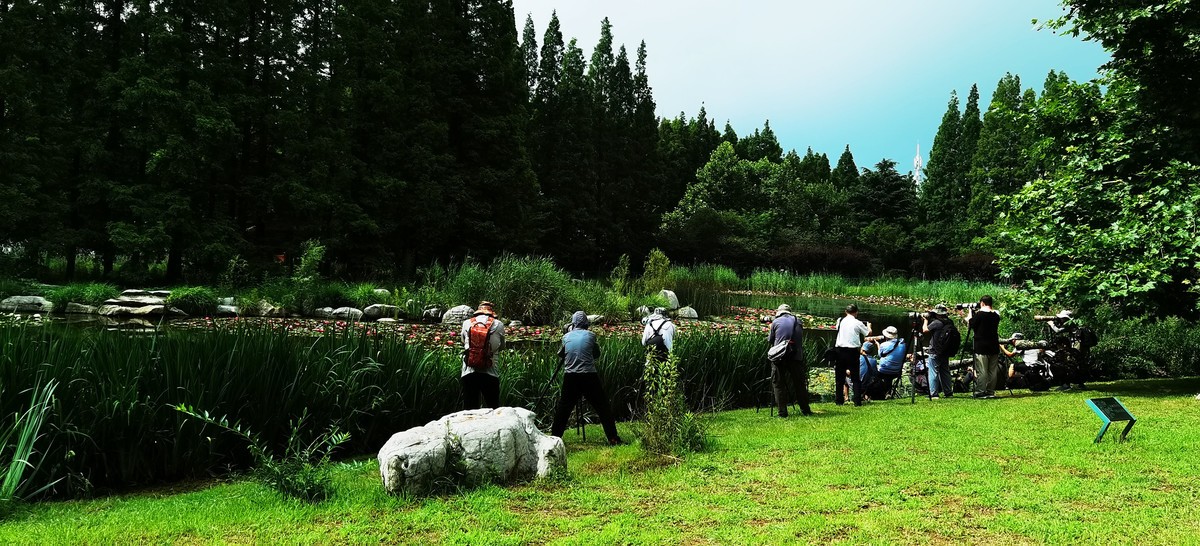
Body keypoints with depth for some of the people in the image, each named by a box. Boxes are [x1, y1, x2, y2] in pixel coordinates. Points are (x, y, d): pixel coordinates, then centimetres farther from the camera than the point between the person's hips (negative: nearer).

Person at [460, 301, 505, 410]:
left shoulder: (466, 323, 7)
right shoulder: (498, 325, 3)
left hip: (469, 373, 1)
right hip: (489, 375, -1)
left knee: (469, 409, 5)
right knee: (493, 410, 7)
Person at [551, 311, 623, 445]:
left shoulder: (566, 337, 5)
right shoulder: (590, 335, 0)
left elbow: (560, 355, 19)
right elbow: (597, 354, 13)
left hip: (570, 377, 2)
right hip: (589, 376, -2)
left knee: (563, 409, 13)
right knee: (602, 407, 4)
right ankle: (613, 438, 2)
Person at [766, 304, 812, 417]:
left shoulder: (776, 322, 4)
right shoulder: (798, 322, 11)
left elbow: (769, 341, 10)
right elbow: (801, 339, 16)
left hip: (779, 356, -2)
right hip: (796, 356, 3)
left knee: (778, 384, 4)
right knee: (799, 384, 12)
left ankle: (782, 412, -1)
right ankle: (805, 410, 16)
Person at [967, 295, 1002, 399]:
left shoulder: (980, 314, -11)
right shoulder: (996, 315, 7)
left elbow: (970, 325, -4)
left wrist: (970, 313, 9)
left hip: (981, 347, -6)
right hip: (994, 347, 6)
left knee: (982, 371, -5)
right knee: (993, 371, 9)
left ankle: (980, 392, -6)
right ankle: (991, 392, 11)